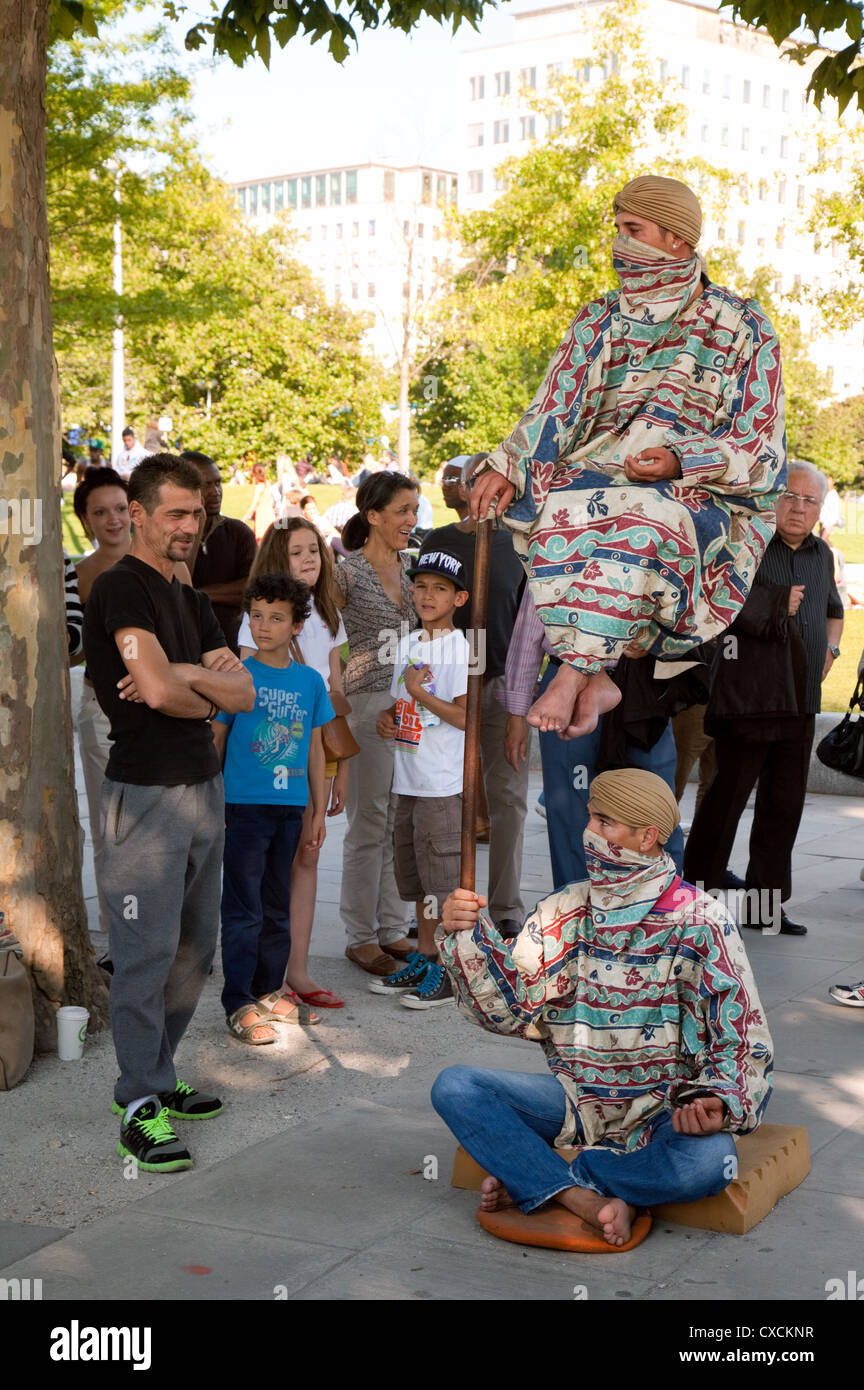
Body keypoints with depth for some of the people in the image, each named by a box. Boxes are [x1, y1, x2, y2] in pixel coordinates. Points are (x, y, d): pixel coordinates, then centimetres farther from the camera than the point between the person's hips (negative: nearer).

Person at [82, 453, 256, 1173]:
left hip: (204, 784, 9)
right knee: (147, 949, -6)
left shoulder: (192, 600, 17)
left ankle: (154, 1078, 23)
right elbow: (158, 690, -21)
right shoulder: (120, 588, -9)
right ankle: (141, 1106, 0)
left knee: (195, 946, 12)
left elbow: (244, 693, 7)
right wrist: (206, 695, 0)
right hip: (146, 791, -8)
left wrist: (181, 673, -12)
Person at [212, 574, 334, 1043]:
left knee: (279, 907, 14)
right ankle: (239, 1003, 4)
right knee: (243, 910, -2)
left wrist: (319, 810, 13)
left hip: (291, 807, 4)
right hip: (244, 805, -4)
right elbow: (215, 740, 0)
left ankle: (270, 990, 26)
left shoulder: (310, 681, 6)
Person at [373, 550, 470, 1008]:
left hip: (444, 783, -8)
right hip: (408, 780, 8)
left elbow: (465, 717, -18)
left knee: (441, 872, -3)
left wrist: (419, 692, -15)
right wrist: (388, 717, 3)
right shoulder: (406, 645, 12)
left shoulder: (461, 649, -11)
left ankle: (445, 972, 5)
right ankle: (422, 960, 26)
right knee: (413, 870, 15)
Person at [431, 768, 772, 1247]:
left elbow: (741, 1040, -9)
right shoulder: (564, 912, 4)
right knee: (453, 1087, -17)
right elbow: (510, 1007, 2)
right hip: (577, 1096, 4)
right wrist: (465, 935, -12)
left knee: (707, 1161, -37)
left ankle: (528, 1179, -19)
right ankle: (588, 1202, -28)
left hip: (664, 1107, -3)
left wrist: (717, 1103, -29)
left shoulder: (700, 922, -7)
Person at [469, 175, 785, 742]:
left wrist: (681, 461, -18)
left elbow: (760, 448, 0)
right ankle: (597, 677, -33)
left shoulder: (743, 328, 6)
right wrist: (506, 466, -9)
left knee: (640, 520, -39)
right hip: (599, 472, 4)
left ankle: (573, 672, -40)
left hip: (699, 494, -4)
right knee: (563, 508, -31)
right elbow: (555, 409, 11)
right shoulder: (599, 322, 19)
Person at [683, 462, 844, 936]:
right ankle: (699, 886, 11)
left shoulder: (822, 555, 16)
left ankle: (763, 903, 16)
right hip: (748, 697, -7)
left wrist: (830, 647, 15)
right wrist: (780, 604, -14)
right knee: (727, 795, -3)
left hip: (800, 703, 7)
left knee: (784, 805, 8)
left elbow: (832, 610, 34)